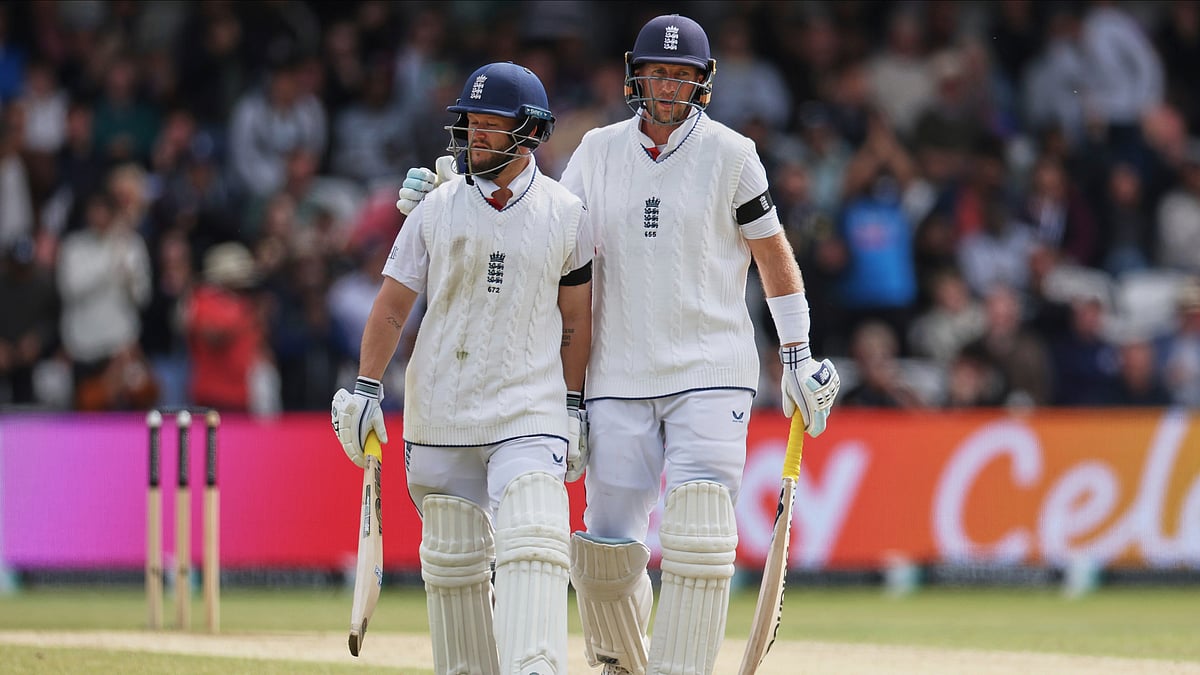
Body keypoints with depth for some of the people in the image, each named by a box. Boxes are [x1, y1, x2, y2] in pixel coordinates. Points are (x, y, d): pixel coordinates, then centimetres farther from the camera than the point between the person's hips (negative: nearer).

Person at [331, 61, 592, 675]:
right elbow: (393, 303, 7)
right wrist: (365, 389, -1)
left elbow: (576, 317, 10)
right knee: (452, 559, 5)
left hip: (530, 412, -2)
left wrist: (572, 406, 8)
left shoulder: (566, 215, 2)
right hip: (441, 413, 2)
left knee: (532, 549, -19)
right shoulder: (437, 209, 4)